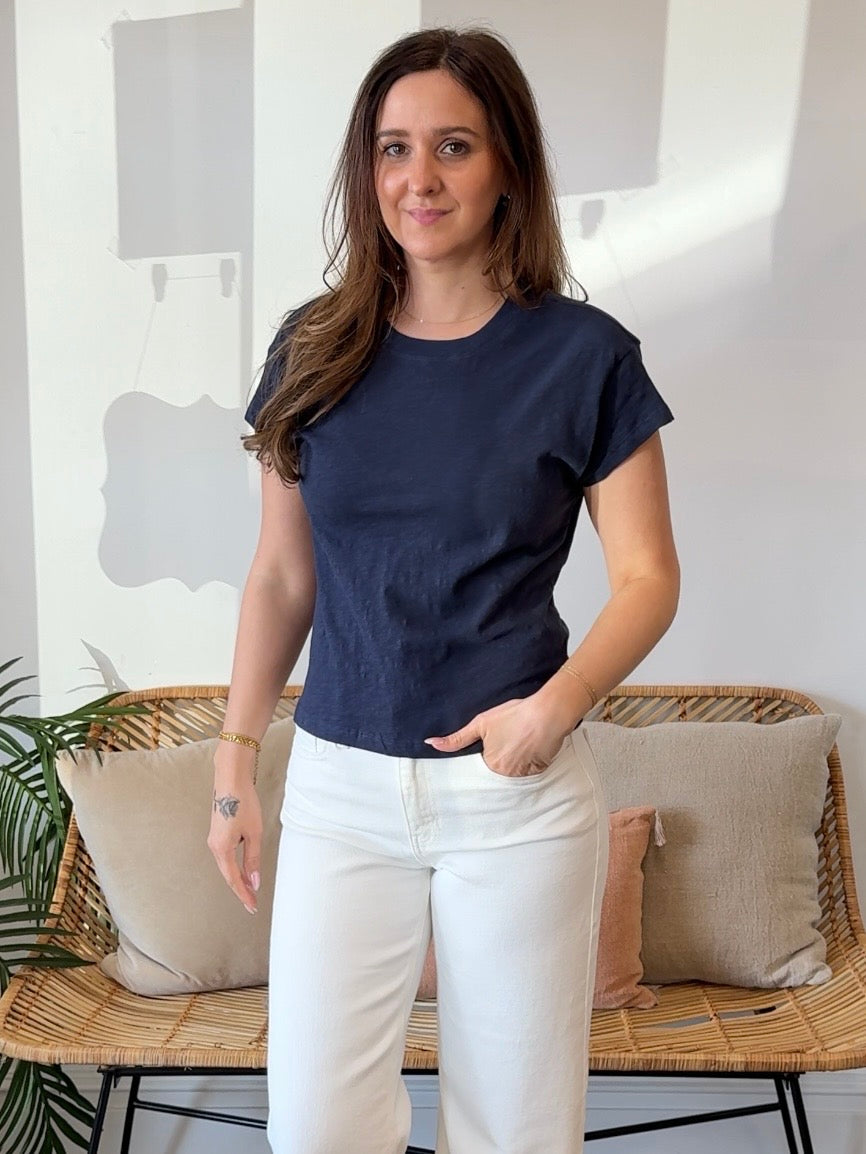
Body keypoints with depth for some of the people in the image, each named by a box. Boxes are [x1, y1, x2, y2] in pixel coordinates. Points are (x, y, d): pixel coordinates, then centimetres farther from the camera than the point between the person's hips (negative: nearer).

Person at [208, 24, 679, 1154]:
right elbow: (281, 573, 7)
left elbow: (648, 577, -2)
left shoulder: (585, 355, -5)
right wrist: (235, 759, 6)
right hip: (340, 786, 2)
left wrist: (558, 702, -19)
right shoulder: (315, 349, 3)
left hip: (521, 794, -2)